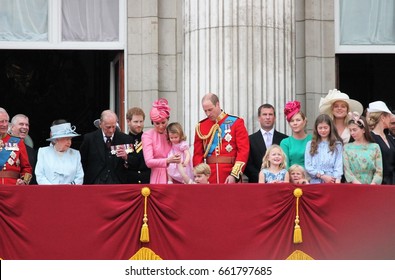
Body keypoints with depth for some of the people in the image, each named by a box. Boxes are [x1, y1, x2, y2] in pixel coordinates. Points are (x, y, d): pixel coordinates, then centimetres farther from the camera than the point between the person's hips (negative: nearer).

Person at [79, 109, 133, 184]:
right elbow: (82, 163, 11)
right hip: (95, 183, -1)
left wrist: (126, 158, -13)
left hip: (119, 183, 1)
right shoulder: (89, 138, 5)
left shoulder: (125, 139, 7)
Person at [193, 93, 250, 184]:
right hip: (208, 178, 2)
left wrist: (234, 175, -15)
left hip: (230, 179, -2)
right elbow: (198, 154, 9)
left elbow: (244, 150, -6)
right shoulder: (201, 127, 8)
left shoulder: (236, 123, 0)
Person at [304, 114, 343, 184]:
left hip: (331, 182, -1)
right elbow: (308, 166, 7)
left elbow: (338, 165, 2)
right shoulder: (310, 144, 13)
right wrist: (322, 176, -5)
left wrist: (337, 180, -14)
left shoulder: (337, 145, 10)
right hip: (315, 182, 1)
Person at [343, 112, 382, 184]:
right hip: (352, 187, 0)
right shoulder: (347, 147, 7)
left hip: (371, 185, 0)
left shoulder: (375, 147, 6)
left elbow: (379, 171, 1)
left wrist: (372, 184, -15)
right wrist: (357, 183, -14)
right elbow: (347, 170, -1)